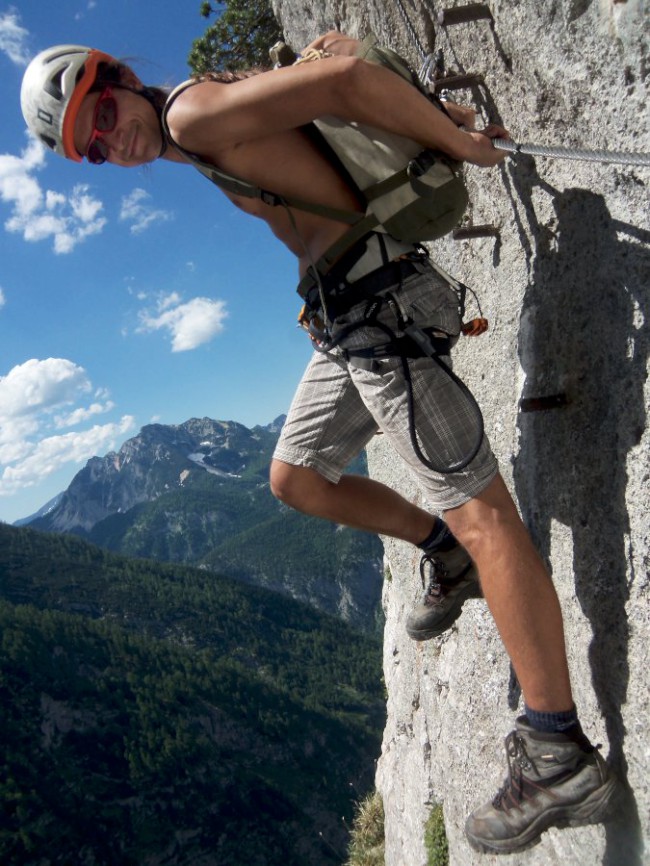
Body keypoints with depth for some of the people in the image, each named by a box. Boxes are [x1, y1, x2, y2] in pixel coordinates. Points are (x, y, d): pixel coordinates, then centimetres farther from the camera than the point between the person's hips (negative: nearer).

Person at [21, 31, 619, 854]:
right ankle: (444, 555, 27)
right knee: (295, 479, 18)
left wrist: (467, 147, -7)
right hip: (352, 320, 10)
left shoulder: (196, 110, -7)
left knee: (478, 510, -12)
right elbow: (325, 60, 32)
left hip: (378, 300, -10)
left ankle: (562, 759, -6)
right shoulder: (209, 145, 21)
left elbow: (347, 77, -15)